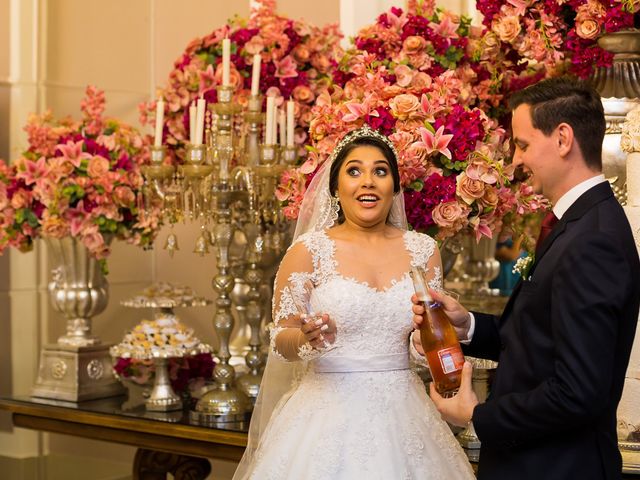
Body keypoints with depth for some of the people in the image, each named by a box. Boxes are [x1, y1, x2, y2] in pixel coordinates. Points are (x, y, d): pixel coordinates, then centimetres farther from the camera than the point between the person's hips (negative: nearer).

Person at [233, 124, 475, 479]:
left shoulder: (423, 249, 4)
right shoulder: (309, 250, -4)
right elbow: (281, 340, -2)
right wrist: (308, 338, -23)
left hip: (401, 413, 3)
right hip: (330, 414, -3)